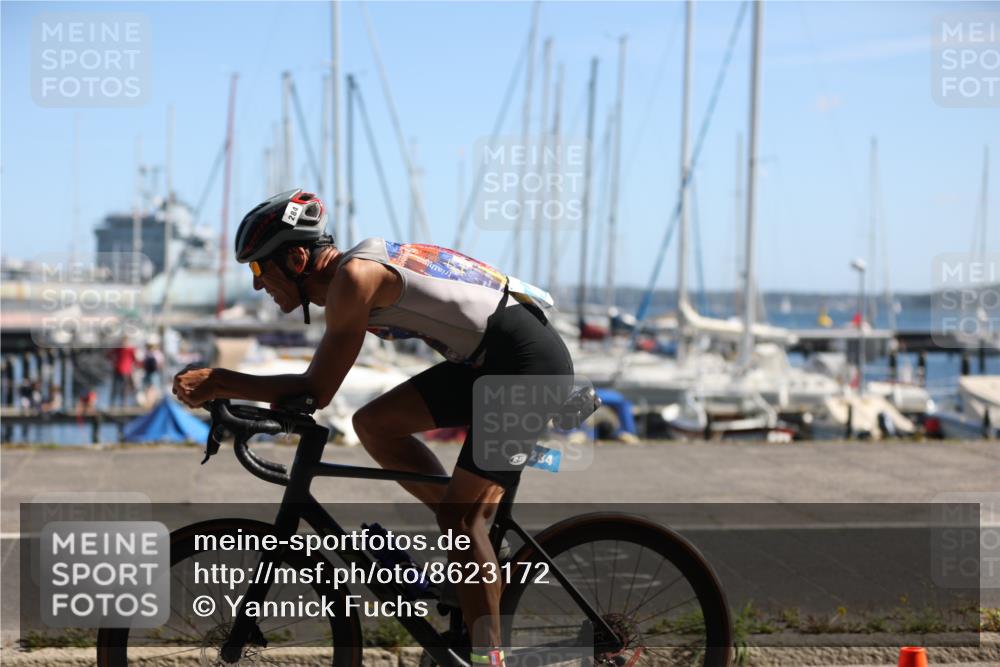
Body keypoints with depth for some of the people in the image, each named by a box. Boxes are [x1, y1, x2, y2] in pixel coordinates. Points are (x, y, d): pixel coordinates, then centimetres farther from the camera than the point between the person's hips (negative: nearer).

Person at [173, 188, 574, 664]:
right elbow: (316, 384, 17)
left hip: (529, 362, -9)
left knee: (462, 515, -9)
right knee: (374, 424, 4)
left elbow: (316, 391, -17)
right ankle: (468, 542, 11)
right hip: (485, 363, 9)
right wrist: (219, 385, 9)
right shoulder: (348, 283, 12)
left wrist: (217, 384, -12)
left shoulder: (352, 276, -17)